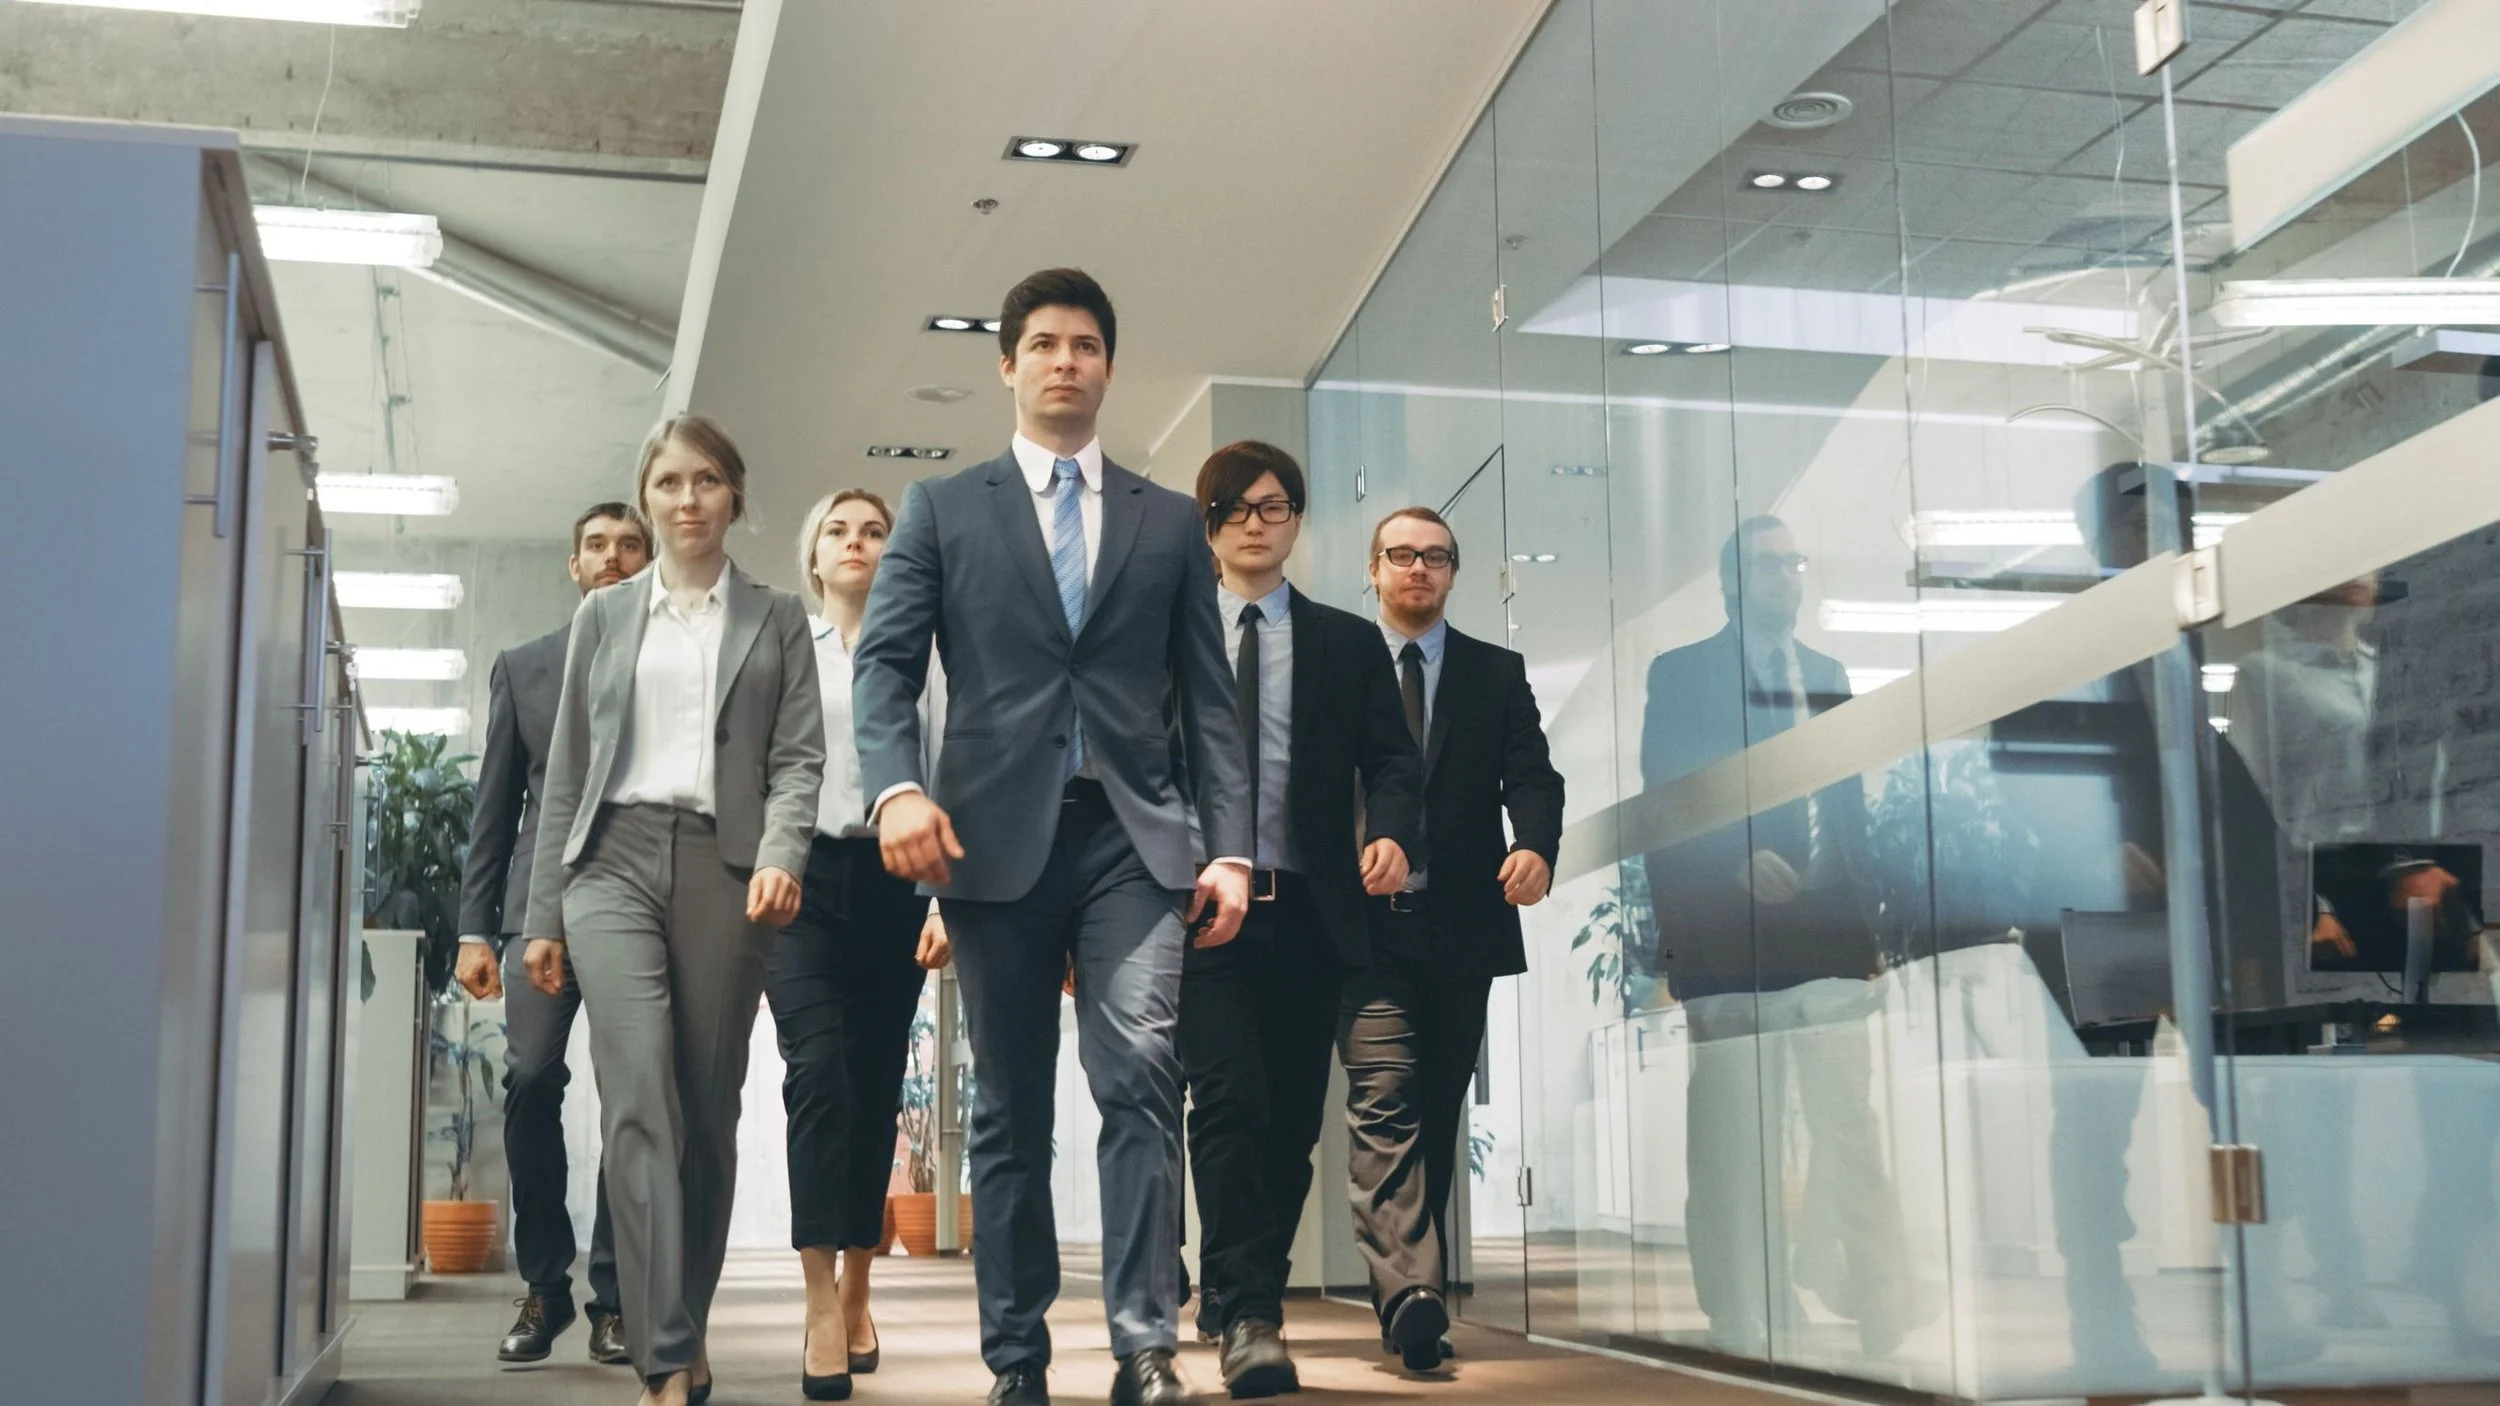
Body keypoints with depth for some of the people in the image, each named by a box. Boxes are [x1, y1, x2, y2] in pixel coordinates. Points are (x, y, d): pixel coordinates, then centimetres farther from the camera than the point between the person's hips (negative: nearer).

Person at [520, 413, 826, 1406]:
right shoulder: (603, 616, 17)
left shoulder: (776, 618, 13)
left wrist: (781, 854, -16)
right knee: (640, 1099, -15)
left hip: (724, 868, 0)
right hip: (616, 858, 0)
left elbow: (799, 756, 4)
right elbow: (566, 772, 16)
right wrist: (543, 916, 11)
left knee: (709, 1110, 2)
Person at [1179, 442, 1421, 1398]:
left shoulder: (1349, 645, 13)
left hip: (1308, 911, 2)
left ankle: (1233, 1294, 21)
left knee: (1292, 1120, 6)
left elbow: (1391, 759, 7)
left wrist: (1392, 830, -15)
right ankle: (1246, 1320, -14)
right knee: (1230, 1102, -14)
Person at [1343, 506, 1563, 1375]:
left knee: (1439, 1115, 9)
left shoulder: (1498, 673, 12)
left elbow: (1531, 775, 1)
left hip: (1463, 923, 3)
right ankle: (1410, 1294, -24)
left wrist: (1536, 846, -19)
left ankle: (1413, 1291, 18)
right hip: (1365, 922, -2)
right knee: (1385, 1104, -15)